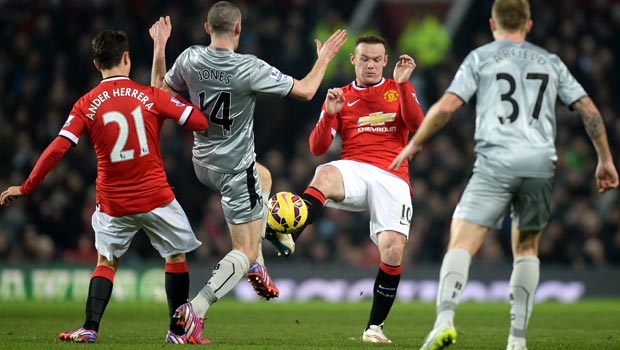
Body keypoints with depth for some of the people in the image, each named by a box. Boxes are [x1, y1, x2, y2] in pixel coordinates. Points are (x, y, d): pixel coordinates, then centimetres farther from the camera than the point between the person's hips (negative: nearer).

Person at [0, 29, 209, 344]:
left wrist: (26, 188, 0)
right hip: (156, 197, -1)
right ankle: (178, 330, 14)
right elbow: (199, 121, -5)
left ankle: (89, 329, 4)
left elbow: (56, 150, -8)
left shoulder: (86, 105, -3)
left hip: (113, 203, 1)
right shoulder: (150, 96, -5)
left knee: (106, 261, 17)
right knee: (176, 257, 14)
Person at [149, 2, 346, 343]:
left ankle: (257, 265, 32)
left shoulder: (189, 59, -9)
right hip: (236, 171, -7)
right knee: (245, 253, 1)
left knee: (261, 175, 38)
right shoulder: (250, 68, -21)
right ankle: (196, 309, -19)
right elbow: (305, 91, -14)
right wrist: (324, 59, 3)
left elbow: (161, 90, 10)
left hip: (203, 164, 7)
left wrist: (159, 49, 20)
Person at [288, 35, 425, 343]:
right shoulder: (341, 96, 17)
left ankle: (375, 326, -1)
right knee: (325, 175, -37)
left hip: (392, 178, 0)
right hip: (354, 171, 0)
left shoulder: (399, 90, 17)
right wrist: (329, 114, -7)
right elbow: (317, 148, 9)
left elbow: (417, 125, -3)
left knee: (393, 249, -17)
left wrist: (402, 84, -10)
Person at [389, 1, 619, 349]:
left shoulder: (481, 57, 10)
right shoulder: (551, 62, 20)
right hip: (541, 163, 3)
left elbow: (446, 106, 0)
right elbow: (589, 109, 15)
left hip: (496, 162, -3)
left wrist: (415, 144, 13)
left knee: (461, 244, -8)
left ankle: (445, 319, -32)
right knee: (527, 247, 18)